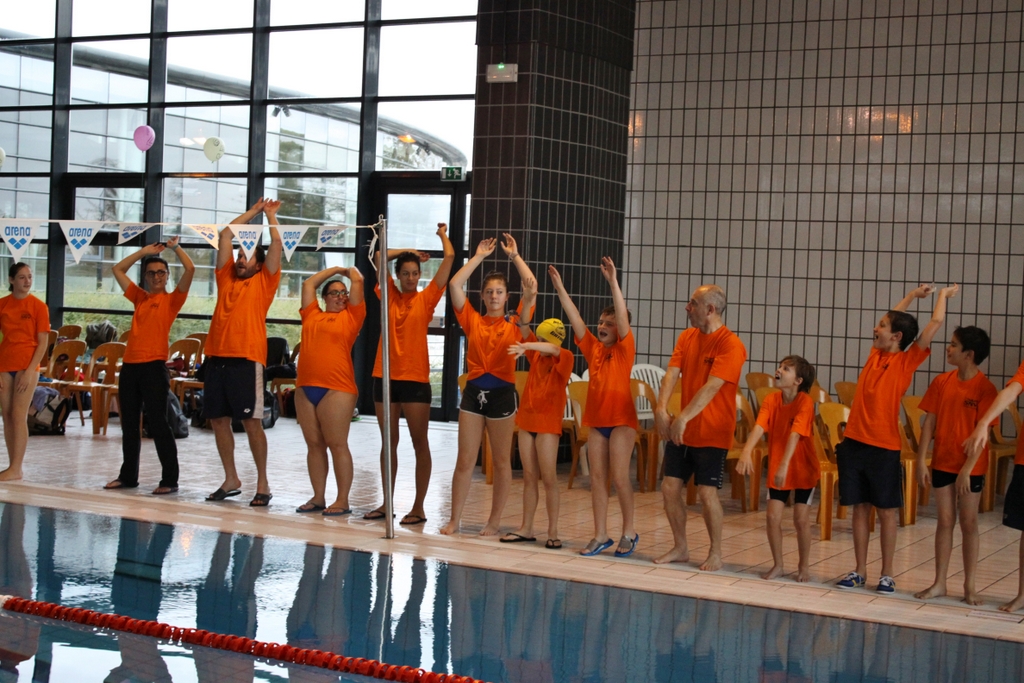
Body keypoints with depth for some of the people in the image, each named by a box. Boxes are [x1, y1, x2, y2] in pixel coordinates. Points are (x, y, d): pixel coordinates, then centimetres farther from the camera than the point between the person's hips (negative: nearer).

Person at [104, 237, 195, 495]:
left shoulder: (172, 299, 2)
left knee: (158, 424, -7)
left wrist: (175, 247, 0)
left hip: (154, 366, -6)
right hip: (129, 366, 6)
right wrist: (144, 252, 18)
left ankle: (170, 479, -3)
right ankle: (128, 475, 22)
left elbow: (190, 269, -10)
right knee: (129, 424, 12)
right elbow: (118, 270, 23)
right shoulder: (140, 297, 17)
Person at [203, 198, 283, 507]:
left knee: (251, 422, -6)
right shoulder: (226, 277, 17)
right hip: (217, 357, 6)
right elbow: (225, 235, 16)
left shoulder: (264, 282, 5)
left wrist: (271, 216, 13)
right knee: (218, 420, 8)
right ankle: (231, 480, 18)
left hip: (247, 359, -5)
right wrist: (253, 212, 21)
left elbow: (277, 244, 0)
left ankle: (263, 483, 1)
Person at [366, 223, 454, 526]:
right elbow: (380, 256, 9)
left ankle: (419, 507, 3)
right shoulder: (390, 295, 8)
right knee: (389, 442, 11)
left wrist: (442, 234, 17)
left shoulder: (426, 299, 2)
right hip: (385, 376, 3)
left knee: (419, 442, 0)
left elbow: (449, 257, 1)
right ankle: (387, 503, 18)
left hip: (415, 378, -3)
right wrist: (410, 252, 16)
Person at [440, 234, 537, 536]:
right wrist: (479, 257, 5)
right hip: (474, 392, 2)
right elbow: (454, 285, 0)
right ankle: (454, 519, 9)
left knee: (501, 461, 6)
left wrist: (514, 256, -1)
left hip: (502, 393, -1)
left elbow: (532, 289, -8)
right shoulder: (472, 320, 7)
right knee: (464, 460, 3)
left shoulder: (514, 324, 2)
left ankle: (494, 521, 15)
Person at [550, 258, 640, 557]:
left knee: (619, 476, -6)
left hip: (621, 419, -5)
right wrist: (560, 288, -6)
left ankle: (629, 532, 9)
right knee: (597, 477, 5)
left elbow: (622, 315, -18)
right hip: (596, 418, 5)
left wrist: (613, 281, -27)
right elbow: (575, 318, 2)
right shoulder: (593, 348, 7)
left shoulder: (625, 348, -5)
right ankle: (600, 536, 11)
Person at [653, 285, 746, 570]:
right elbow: (671, 374, -4)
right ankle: (680, 548, 20)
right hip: (681, 430, 6)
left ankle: (715, 554, 11)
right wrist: (661, 408, -20)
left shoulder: (730, 344, -15)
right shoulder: (686, 337, 6)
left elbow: (712, 387, -25)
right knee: (670, 487, 5)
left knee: (707, 492, -7)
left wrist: (684, 418, -33)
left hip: (712, 433, -6)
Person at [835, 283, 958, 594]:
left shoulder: (907, 361, -4)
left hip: (884, 447, -5)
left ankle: (887, 575, 10)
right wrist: (913, 295, 26)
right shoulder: (875, 353, 9)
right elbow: (894, 319, 26)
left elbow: (935, 323, -6)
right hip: (855, 441, 5)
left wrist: (944, 294, 8)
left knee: (887, 510, 4)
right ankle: (860, 571, 15)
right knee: (859, 507, 8)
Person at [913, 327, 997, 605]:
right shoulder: (942, 382, 0)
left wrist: (967, 469, -18)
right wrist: (921, 460, -2)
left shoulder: (985, 388, -12)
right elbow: (930, 422, 2)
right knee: (945, 521, 9)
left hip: (971, 466, -3)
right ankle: (939, 583, 15)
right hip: (942, 463, 4)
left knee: (969, 523, 5)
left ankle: (969, 586, 14)